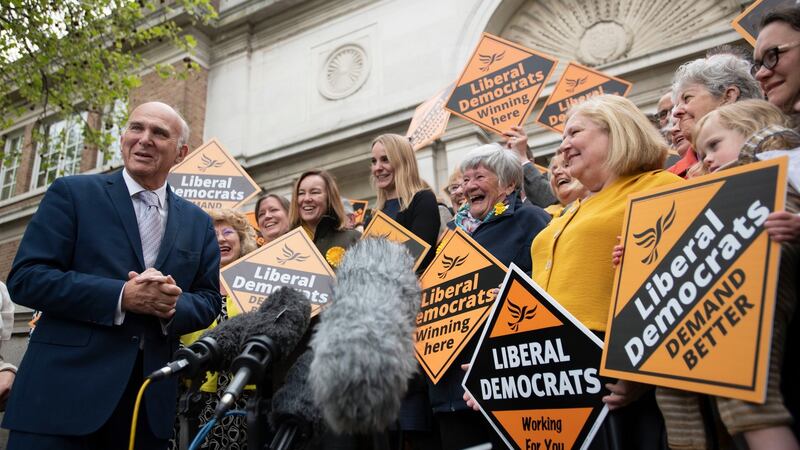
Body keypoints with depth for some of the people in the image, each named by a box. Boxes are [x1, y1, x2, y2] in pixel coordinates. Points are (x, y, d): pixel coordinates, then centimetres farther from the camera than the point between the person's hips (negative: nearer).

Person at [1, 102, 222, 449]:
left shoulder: (198, 222, 12)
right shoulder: (72, 193, 2)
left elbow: (208, 301, 10)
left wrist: (173, 306, -12)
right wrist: (121, 296, -18)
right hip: (63, 389, -3)